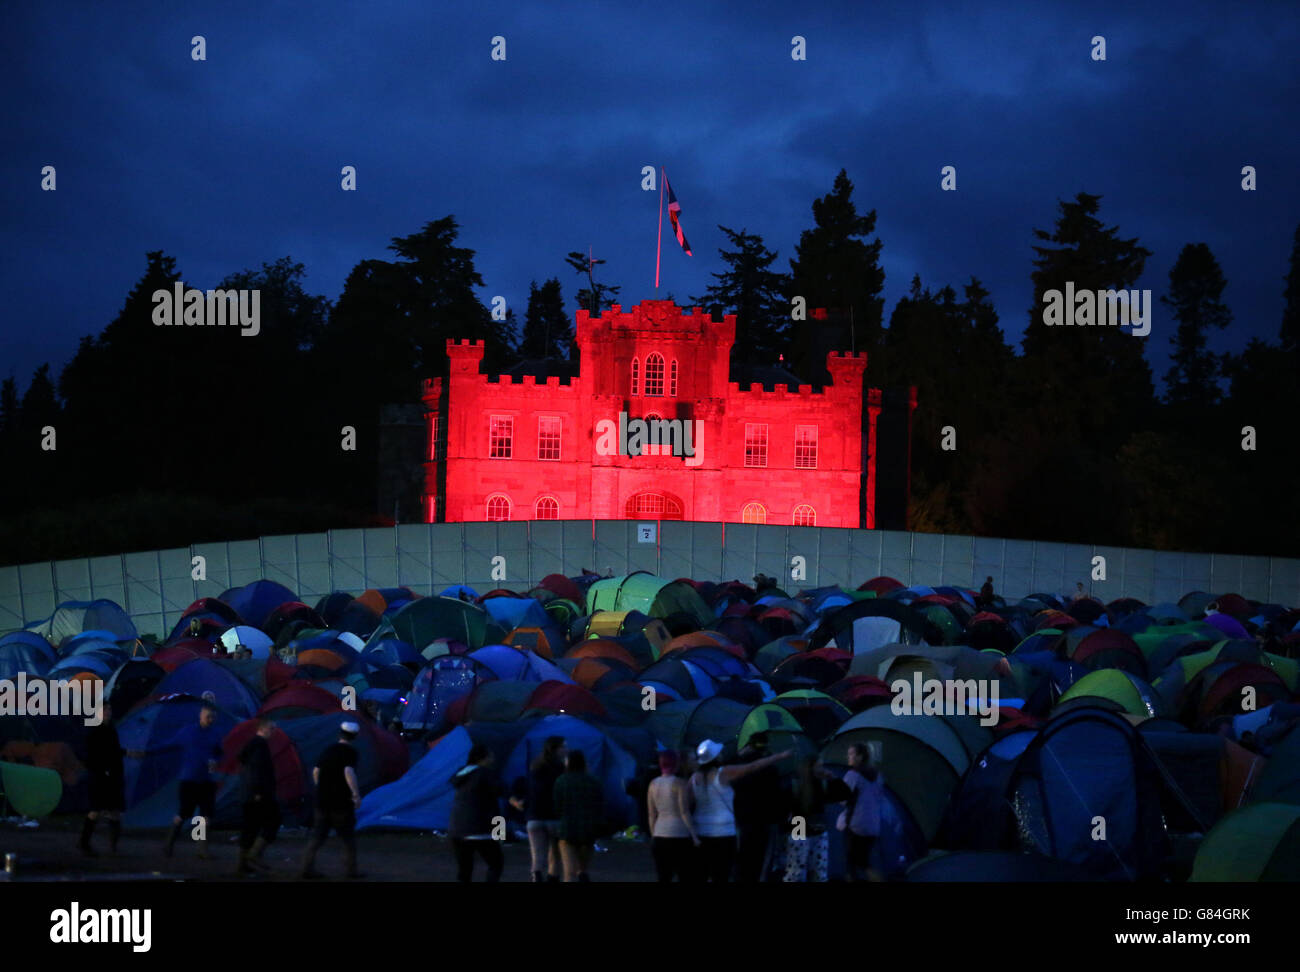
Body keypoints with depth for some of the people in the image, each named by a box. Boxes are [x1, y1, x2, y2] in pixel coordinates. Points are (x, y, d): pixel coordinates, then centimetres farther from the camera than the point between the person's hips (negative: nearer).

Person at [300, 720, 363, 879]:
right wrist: (357, 794, -22)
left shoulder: (329, 751, 11)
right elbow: (348, 772, -24)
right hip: (341, 802, -6)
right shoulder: (350, 752, -9)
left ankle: (308, 867, -1)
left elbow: (316, 771, 15)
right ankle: (350, 869, 10)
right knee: (348, 836, 7)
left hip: (323, 800, 6)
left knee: (317, 835, 6)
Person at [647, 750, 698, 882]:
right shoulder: (679, 783, -7)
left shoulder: (653, 784, 9)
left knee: (663, 879, 5)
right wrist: (695, 836, -9)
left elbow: (652, 815, 12)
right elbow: (684, 813, -12)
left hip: (659, 837, 6)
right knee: (686, 878, -1)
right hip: (679, 836, -6)